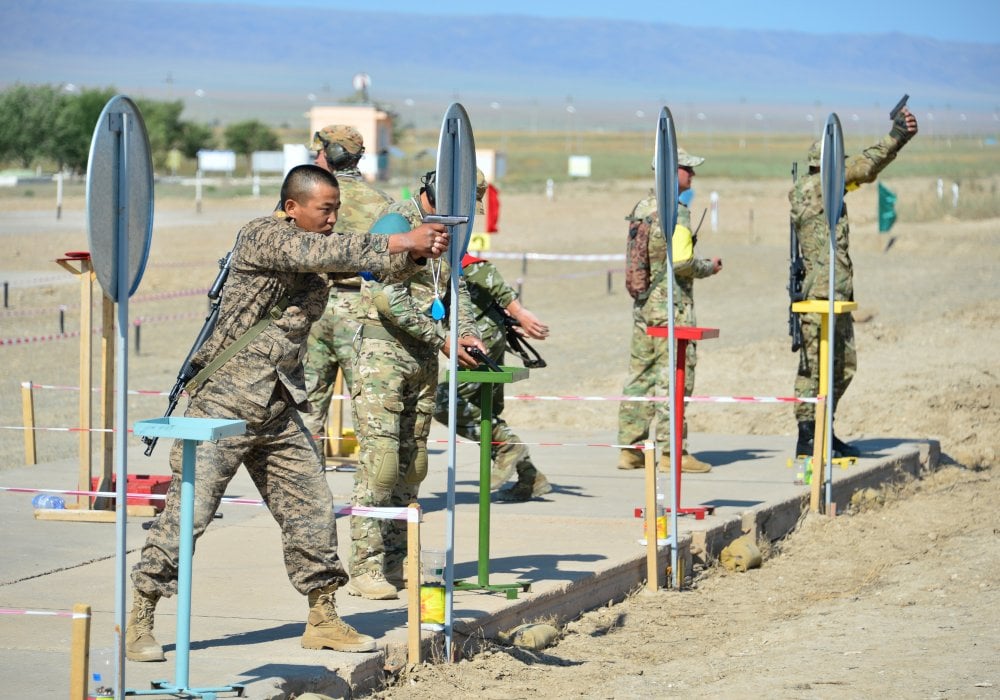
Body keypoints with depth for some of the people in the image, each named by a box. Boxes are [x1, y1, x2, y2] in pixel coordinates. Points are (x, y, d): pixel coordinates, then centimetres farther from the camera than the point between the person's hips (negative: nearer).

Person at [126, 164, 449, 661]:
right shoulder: (262, 237, -10)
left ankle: (322, 620, 16)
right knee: (188, 511, -7)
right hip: (224, 401, -8)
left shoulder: (321, 254, 13)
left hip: (279, 408, 8)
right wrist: (399, 242, -26)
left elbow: (380, 265, 5)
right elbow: (323, 253, -25)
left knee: (310, 505, 6)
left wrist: (417, 254, -17)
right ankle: (138, 621, 0)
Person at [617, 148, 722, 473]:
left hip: (643, 301, 8)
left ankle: (630, 448, 13)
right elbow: (680, 262, -21)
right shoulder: (677, 211, -15)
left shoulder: (642, 207, 10)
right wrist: (708, 267, -4)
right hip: (671, 305, -8)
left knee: (640, 375, 11)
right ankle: (671, 451, -3)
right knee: (674, 376, -4)